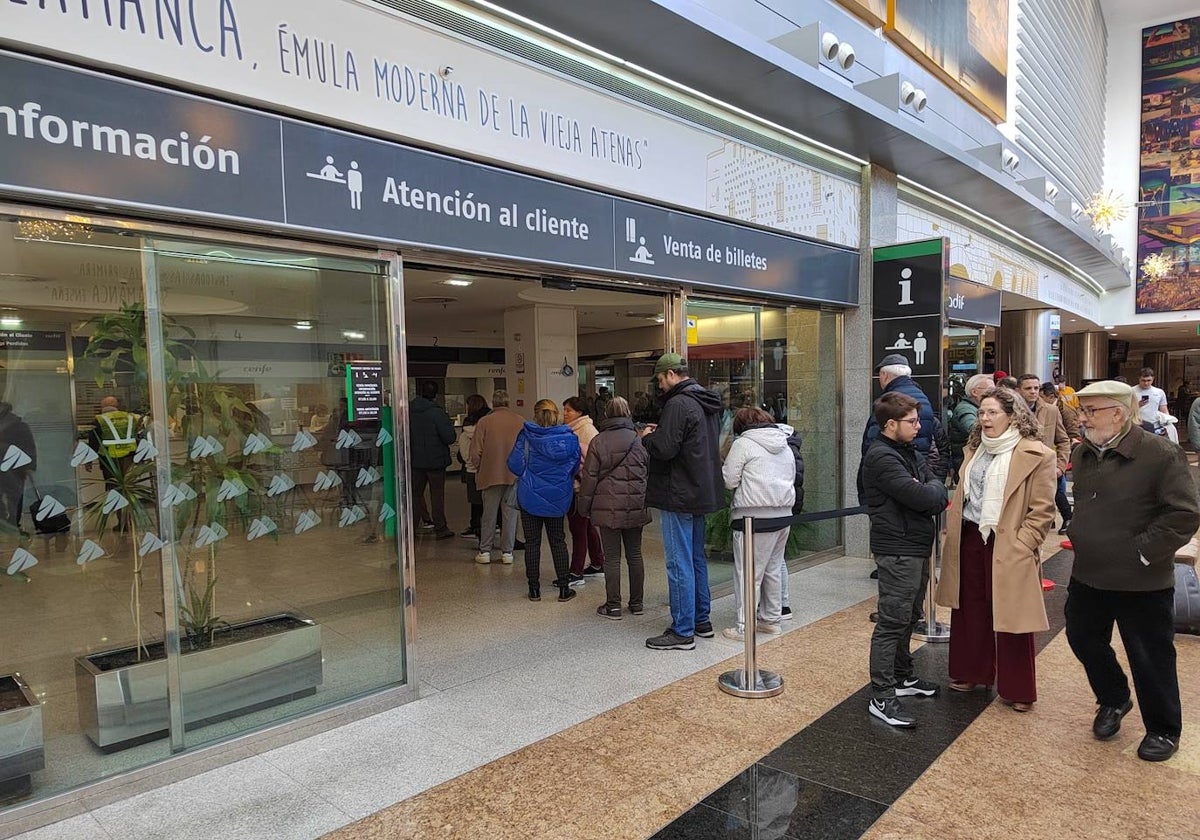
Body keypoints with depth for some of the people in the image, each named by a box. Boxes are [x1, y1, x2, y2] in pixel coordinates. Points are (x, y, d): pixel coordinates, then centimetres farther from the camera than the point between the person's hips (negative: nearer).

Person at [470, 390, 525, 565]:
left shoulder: (484, 422, -8)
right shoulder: (521, 422, -4)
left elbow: (476, 452, -7)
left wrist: (479, 469, 11)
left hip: (491, 474, -1)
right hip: (514, 475, 1)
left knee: (488, 514, 11)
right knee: (510, 514, 9)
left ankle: (485, 551, 16)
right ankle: (507, 552, 13)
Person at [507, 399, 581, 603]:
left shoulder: (526, 436, -11)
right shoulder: (569, 437, -5)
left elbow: (514, 465, -13)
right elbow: (575, 467, 0)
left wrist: (527, 475, 7)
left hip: (530, 496, -2)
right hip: (558, 498, 2)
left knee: (532, 542, 8)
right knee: (558, 541, 13)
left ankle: (534, 589, 14)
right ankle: (564, 588, 15)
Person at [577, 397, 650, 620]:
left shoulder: (598, 441, -6)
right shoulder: (640, 440, 2)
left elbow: (590, 477, -5)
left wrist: (584, 505, 5)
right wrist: (646, 501, 17)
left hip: (608, 507, -3)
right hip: (635, 507, 3)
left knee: (612, 557, 3)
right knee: (635, 555, 12)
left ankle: (613, 605, 9)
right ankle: (636, 603, 20)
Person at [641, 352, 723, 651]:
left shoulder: (678, 405, -18)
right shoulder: (708, 404, 13)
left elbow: (664, 449, -24)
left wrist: (647, 436, -3)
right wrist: (660, 434, 12)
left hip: (679, 496, -10)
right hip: (701, 493, 10)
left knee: (679, 564, -3)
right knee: (697, 559, 18)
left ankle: (682, 632, 3)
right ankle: (702, 620, 27)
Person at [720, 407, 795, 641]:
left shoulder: (743, 443, -8)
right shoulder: (785, 445, 15)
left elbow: (729, 480, -9)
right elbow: (792, 478, 21)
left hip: (754, 517, -7)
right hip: (784, 515, 8)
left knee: (748, 574, -1)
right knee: (773, 569, 18)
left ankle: (745, 627, 3)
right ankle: (771, 619, 27)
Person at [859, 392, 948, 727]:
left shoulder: (908, 452, 14)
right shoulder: (882, 458, -17)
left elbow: (938, 493, 8)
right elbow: (922, 498, -24)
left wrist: (930, 491, -13)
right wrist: (932, 489, -3)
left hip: (917, 548, 10)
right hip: (898, 551, -10)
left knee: (908, 618, 20)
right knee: (892, 622, -6)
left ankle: (902, 677, 34)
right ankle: (881, 697, 0)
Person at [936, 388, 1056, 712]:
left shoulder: (1036, 455, -11)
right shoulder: (975, 449, 12)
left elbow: (1042, 510, -11)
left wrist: (1020, 545, -16)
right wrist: (953, 532, 11)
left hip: (1008, 548, -6)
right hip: (969, 540, 7)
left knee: (1010, 619, 5)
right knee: (970, 610, 16)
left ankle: (1016, 689, 22)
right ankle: (972, 673, 34)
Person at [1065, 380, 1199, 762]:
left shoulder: (1162, 455, -18)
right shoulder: (1083, 453, 4)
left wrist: (1143, 550, -18)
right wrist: (1078, 535, 10)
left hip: (1142, 583, -7)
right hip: (1088, 576, 7)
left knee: (1151, 659, 9)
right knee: (1083, 640, 19)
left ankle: (1163, 731, 30)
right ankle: (1113, 700, 44)